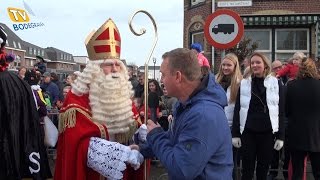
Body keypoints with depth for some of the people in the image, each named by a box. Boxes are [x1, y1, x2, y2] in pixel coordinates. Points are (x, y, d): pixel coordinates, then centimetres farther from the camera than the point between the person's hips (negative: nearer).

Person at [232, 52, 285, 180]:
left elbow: (281, 111, 3)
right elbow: (237, 109, 4)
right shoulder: (244, 83, 4)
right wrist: (235, 134, -2)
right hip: (247, 132, 0)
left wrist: (280, 136, -2)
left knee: (263, 170, 11)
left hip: (267, 132, 0)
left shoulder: (276, 83, 2)